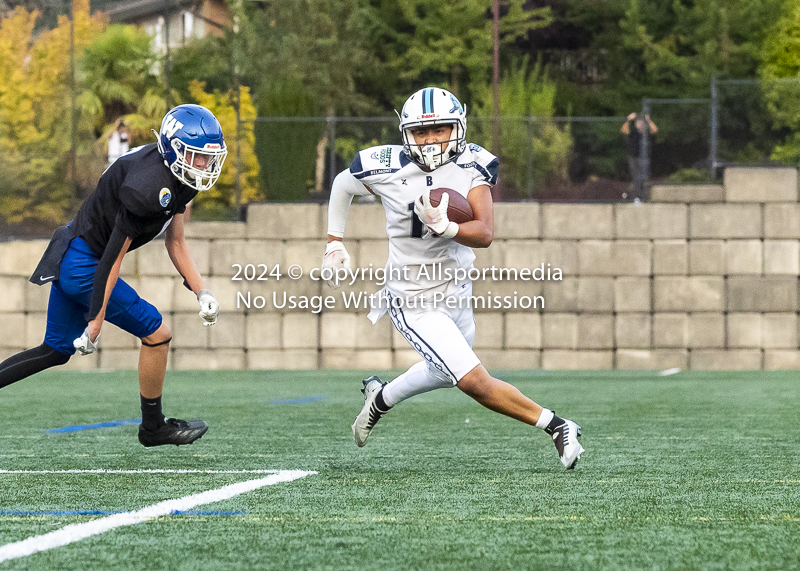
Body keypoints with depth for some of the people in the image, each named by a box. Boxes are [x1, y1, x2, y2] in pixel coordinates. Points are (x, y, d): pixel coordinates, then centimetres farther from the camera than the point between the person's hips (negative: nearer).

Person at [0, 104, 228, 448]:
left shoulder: (177, 180, 4)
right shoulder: (150, 185, -26)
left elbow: (175, 243, 13)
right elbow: (114, 255, -24)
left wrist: (201, 292, 4)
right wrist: (96, 319, -21)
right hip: (81, 263, -10)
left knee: (56, 351, 18)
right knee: (156, 334, -3)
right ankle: (153, 426, 13)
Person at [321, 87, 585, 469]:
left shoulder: (471, 168, -14)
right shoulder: (386, 169, -17)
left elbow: (485, 234, -25)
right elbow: (343, 185, 6)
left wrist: (446, 227, -43)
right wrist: (335, 242, 8)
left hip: (457, 290, 4)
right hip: (416, 305, -4)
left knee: (445, 373, 28)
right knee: (476, 382, -14)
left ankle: (381, 397, 53)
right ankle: (556, 426, -1)